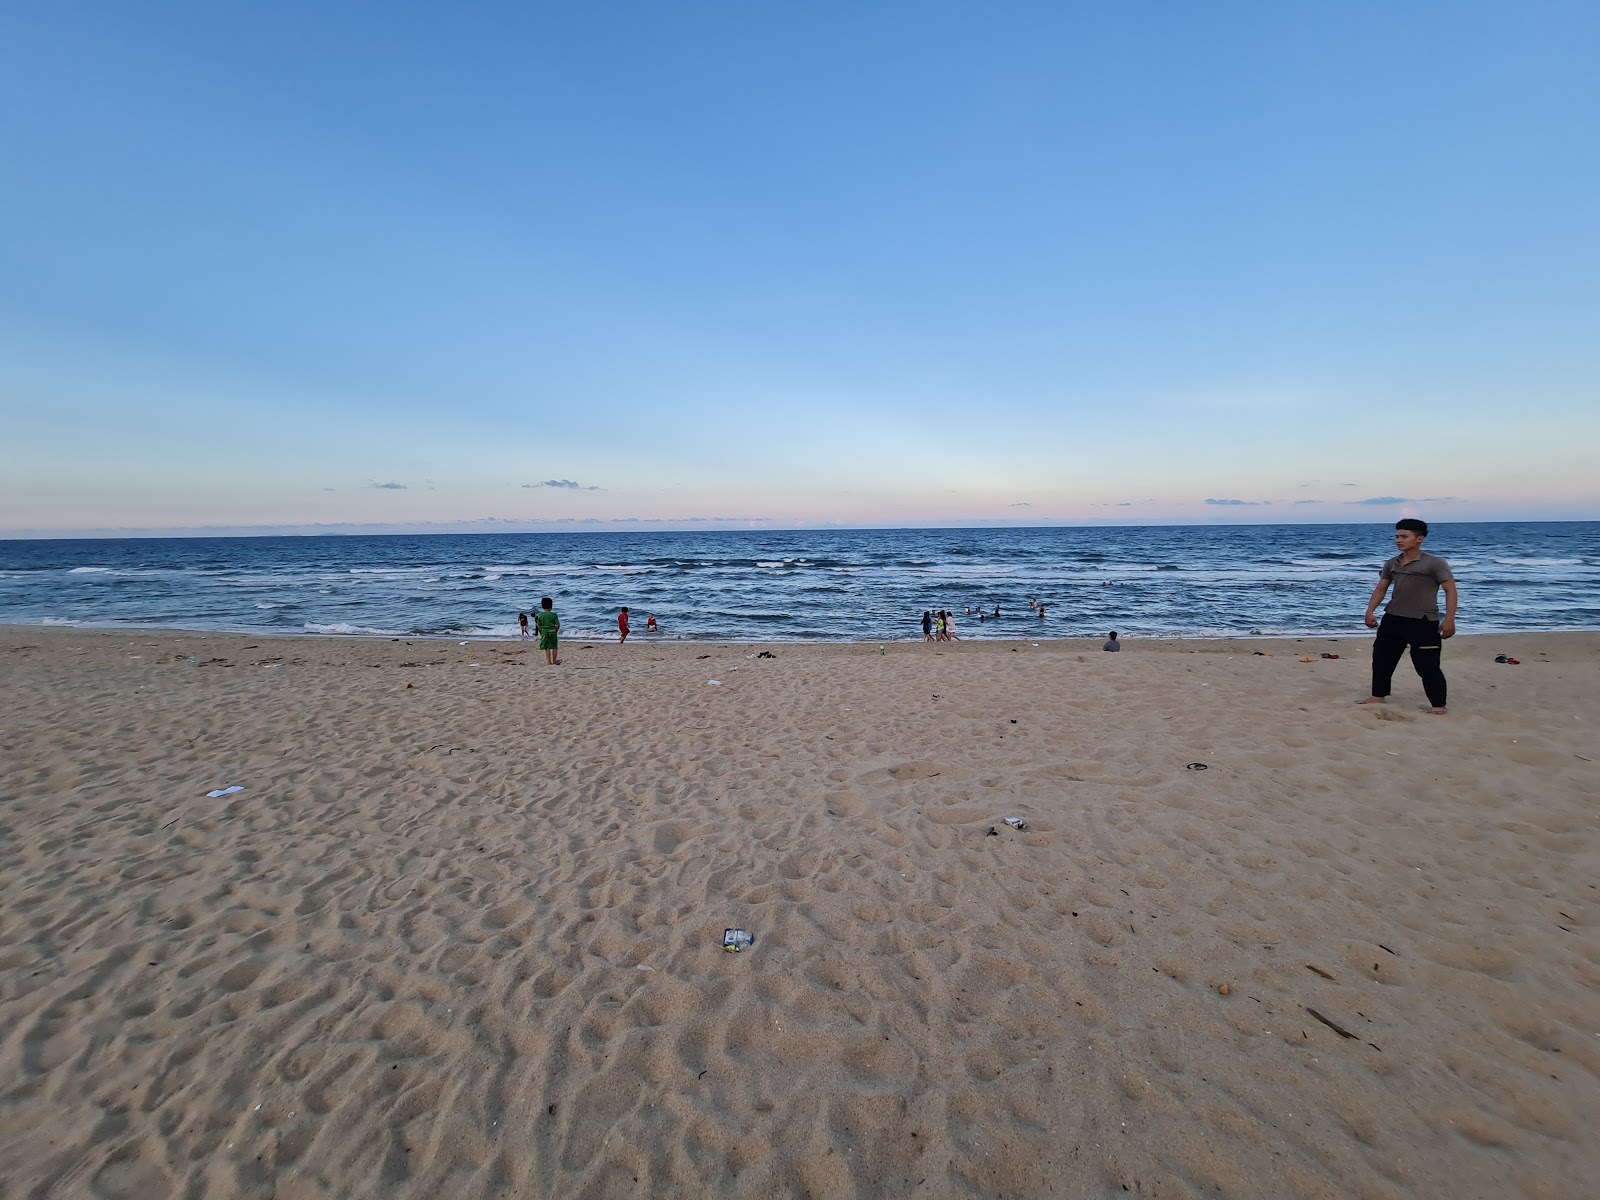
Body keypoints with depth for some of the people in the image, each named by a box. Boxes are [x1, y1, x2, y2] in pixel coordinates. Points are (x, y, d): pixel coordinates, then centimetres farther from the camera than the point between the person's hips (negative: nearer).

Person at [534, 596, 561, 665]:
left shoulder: (540, 615, -4)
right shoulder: (554, 615, -9)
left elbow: (538, 625, 1)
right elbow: (557, 625, -10)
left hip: (544, 633, 2)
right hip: (552, 632, -2)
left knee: (547, 648, 8)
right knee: (554, 647, 10)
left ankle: (549, 662, 9)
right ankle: (554, 661, 14)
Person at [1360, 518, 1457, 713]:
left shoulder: (1435, 563, -8)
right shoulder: (1391, 564, 8)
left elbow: (1450, 590, -10)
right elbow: (1380, 589, 12)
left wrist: (1449, 619, -18)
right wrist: (1370, 611, -1)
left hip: (1423, 623, -6)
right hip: (1392, 619, 6)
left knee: (1427, 666, -4)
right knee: (1381, 657, 10)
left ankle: (1438, 705, 10)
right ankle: (1378, 696, 22)